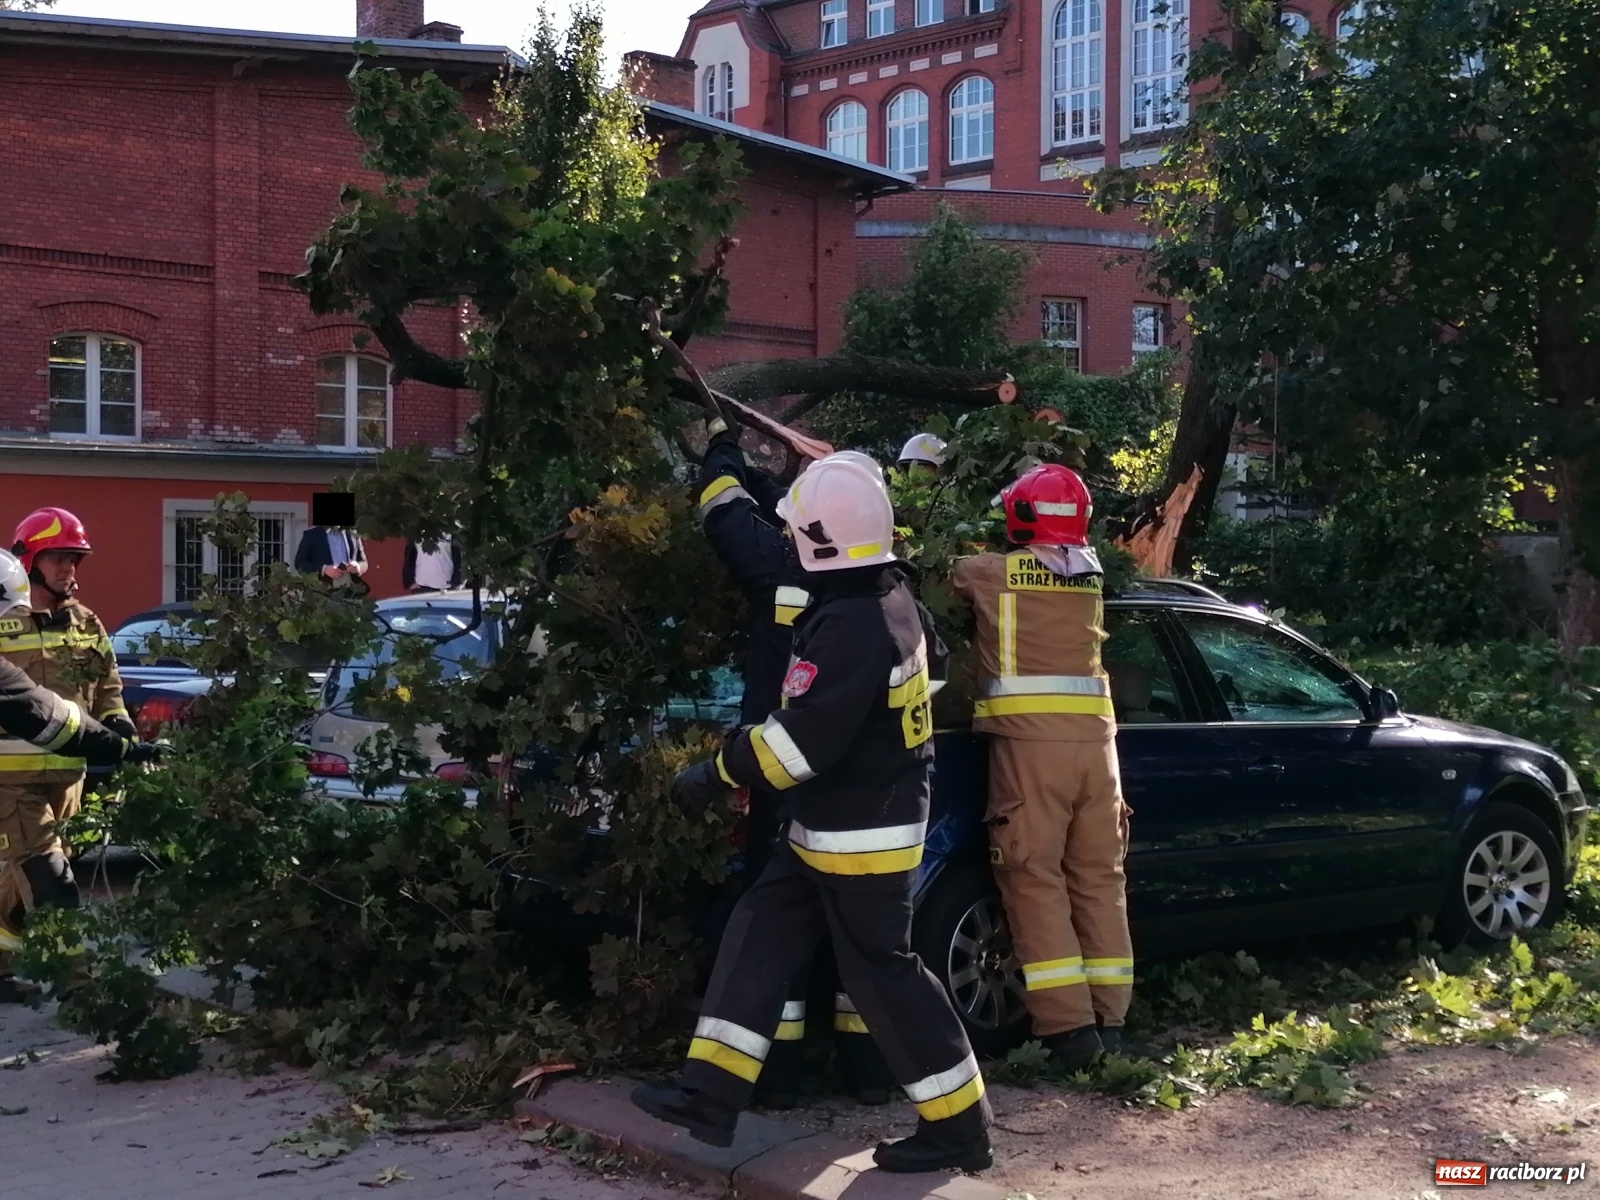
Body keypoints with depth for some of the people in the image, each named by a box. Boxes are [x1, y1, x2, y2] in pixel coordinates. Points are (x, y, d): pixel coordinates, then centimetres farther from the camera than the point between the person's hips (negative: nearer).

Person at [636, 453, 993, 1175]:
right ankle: (711, 1096, 12)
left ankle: (958, 1127, 12)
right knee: (757, 938, 10)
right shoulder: (887, 599, 4)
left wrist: (716, 775, -15)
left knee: (881, 970, -1)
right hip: (833, 829, 11)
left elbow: (802, 739, -28)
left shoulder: (851, 626, -26)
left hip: (861, 835, -10)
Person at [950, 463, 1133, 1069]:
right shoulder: (1090, 577, 14)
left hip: (1029, 737, -5)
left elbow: (945, 574, 21)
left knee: (1035, 877, -2)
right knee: (1098, 877, 11)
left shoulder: (991, 571, 3)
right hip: (1092, 734, 5)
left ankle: (1069, 1026, -8)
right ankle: (1109, 1018, 14)